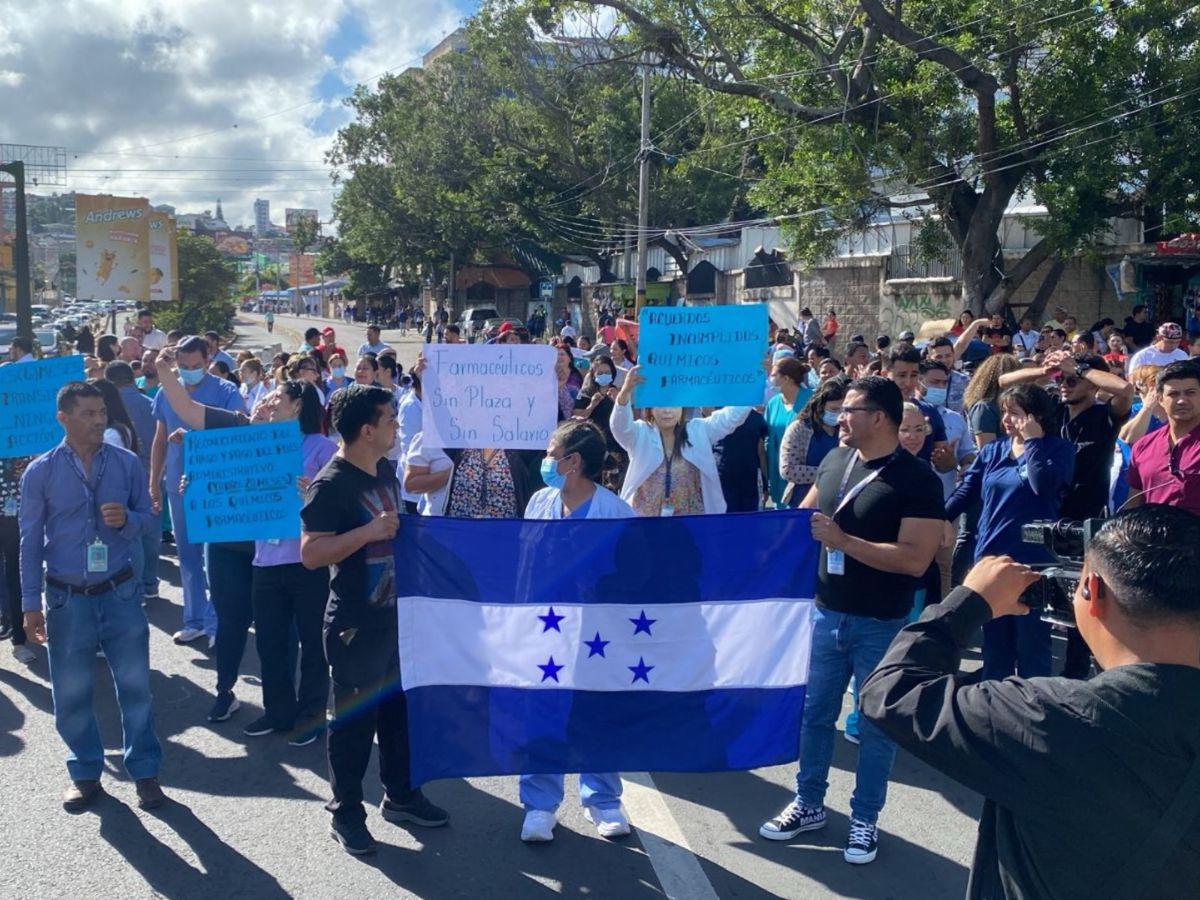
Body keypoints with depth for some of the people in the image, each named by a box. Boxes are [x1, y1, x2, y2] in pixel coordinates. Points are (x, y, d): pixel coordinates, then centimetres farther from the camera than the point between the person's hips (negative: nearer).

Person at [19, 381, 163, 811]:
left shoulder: (127, 463, -2)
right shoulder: (40, 473, -4)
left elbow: (148, 517, 5)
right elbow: (31, 542, 0)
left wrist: (126, 519, -18)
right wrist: (31, 605, -1)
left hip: (120, 593, 0)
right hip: (66, 598, 0)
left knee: (135, 687, 6)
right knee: (71, 695, 10)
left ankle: (145, 772, 21)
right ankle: (85, 774, 29)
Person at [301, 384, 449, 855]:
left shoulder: (386, 470, 7)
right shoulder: (330, 485, -19)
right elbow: (310, 554, -25)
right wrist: (368, 532, -30)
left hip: (396, 613, 8)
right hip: (356, 624, -8)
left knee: (400, 709, 18)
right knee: (355, 719, 5)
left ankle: (400, 795, 35)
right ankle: (346, 814, 21)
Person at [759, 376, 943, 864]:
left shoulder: (917, 480, -16)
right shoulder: (835, 460, 2)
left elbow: (915, 559, -24)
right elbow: (804, 513, 19)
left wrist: (843, 540, -25)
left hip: (882, 625, -5)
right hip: (826, 612, 5)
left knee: (876, 724, 10)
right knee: (814, 712, 15)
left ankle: (865, 819, 26)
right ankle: (808, 805, 32)